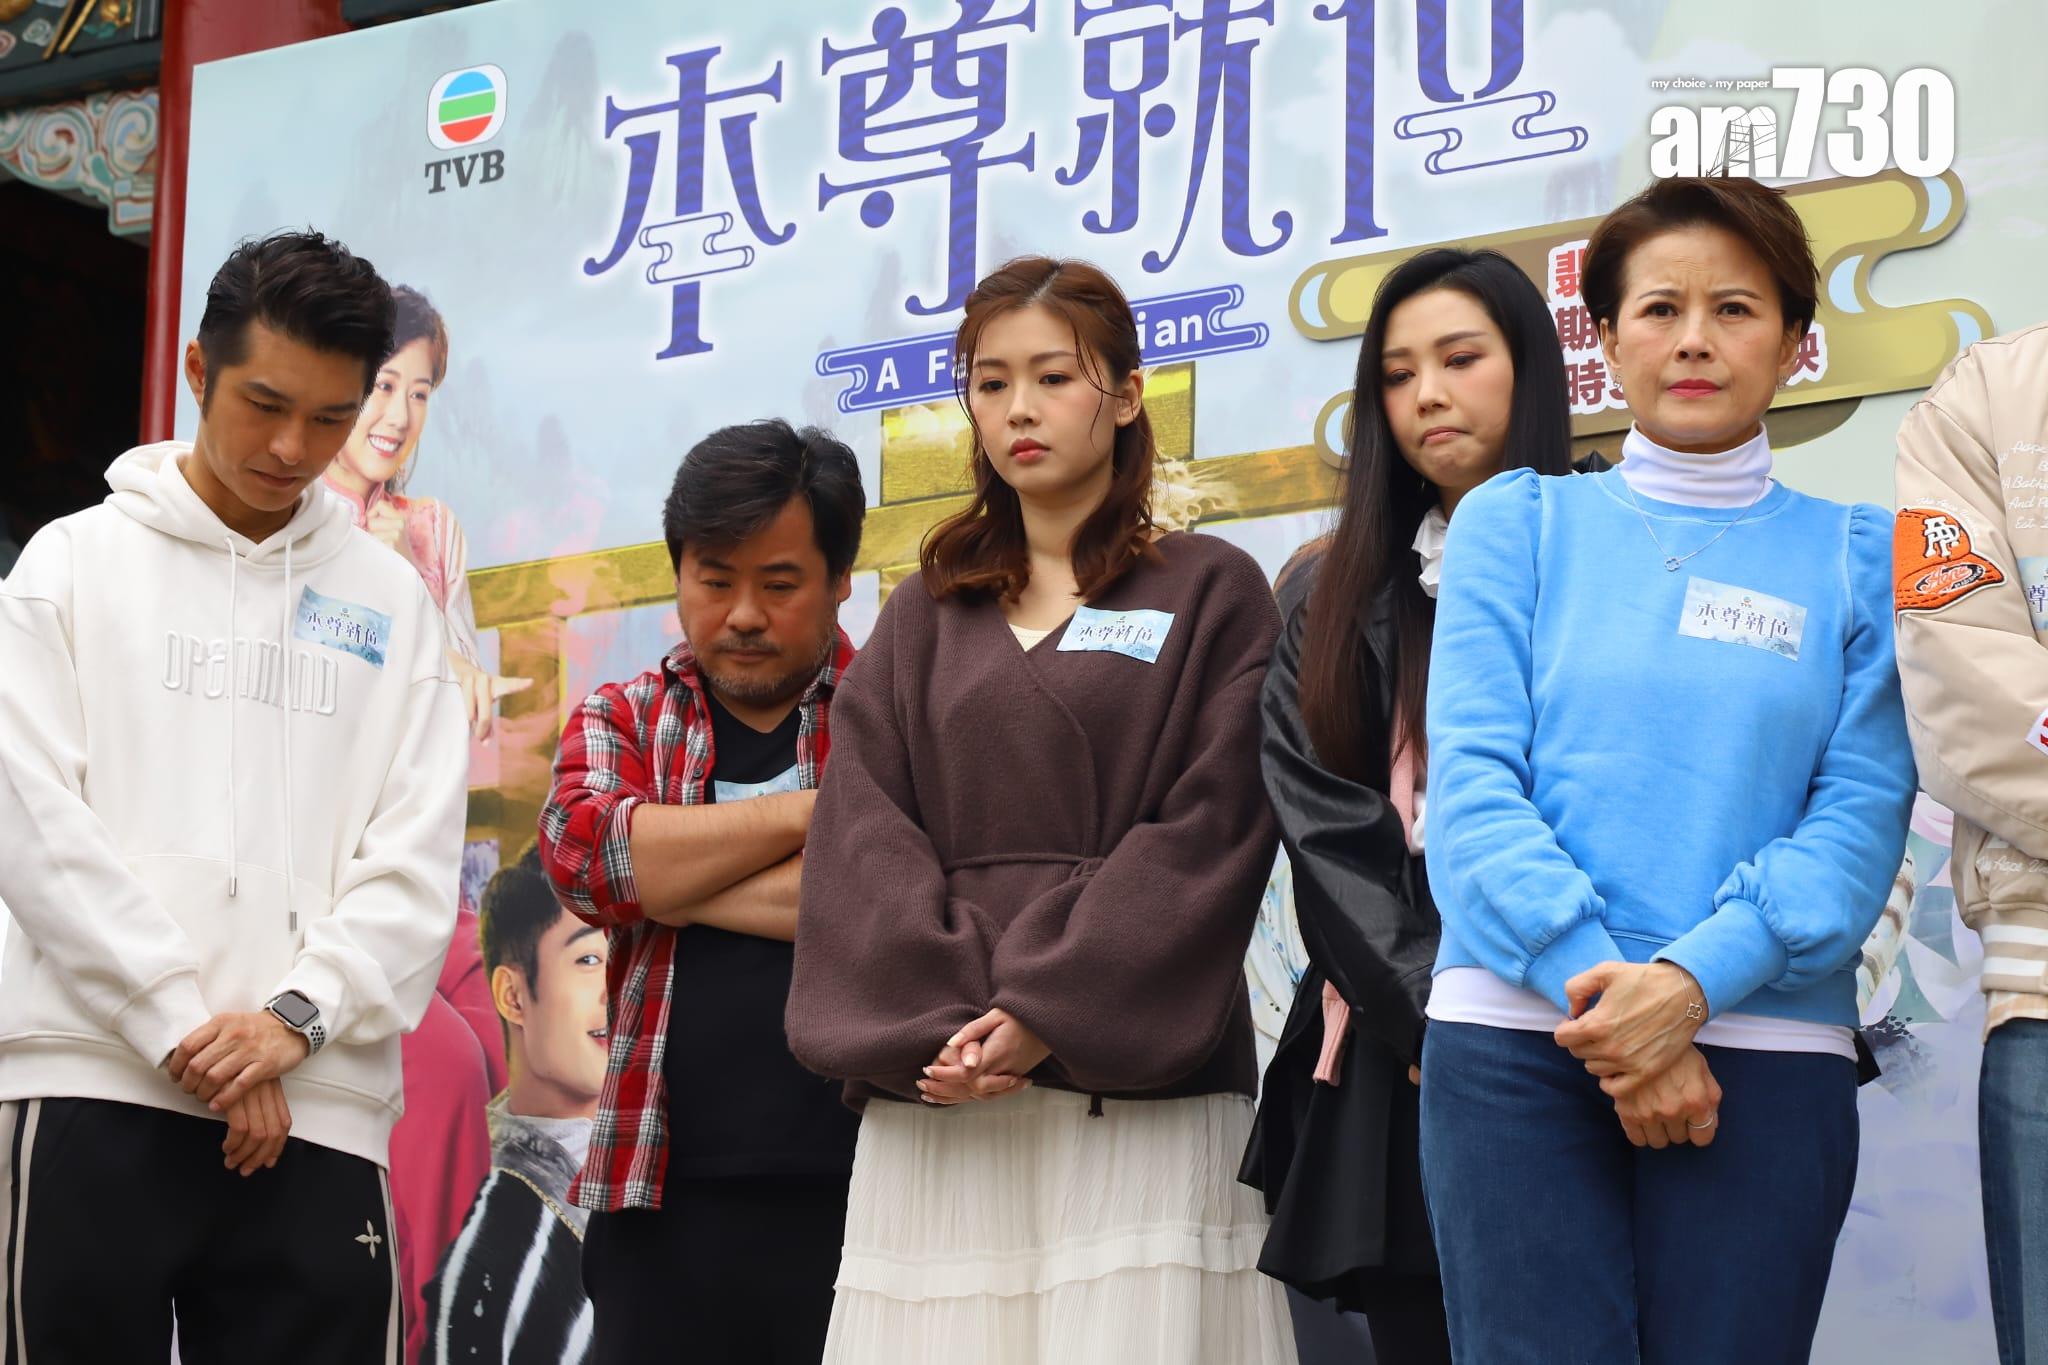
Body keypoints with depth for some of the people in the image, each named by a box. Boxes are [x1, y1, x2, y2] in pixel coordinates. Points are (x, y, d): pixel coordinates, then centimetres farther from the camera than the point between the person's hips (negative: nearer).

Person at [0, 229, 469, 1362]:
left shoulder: (389, 602, 14)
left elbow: (418, 858, 6)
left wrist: (296, 1015, -11)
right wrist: (183, 1026, -11)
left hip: (315, 1109, 2)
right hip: (96, 1089, -2)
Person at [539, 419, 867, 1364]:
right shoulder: (621, 721, 15)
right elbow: (580, 852, -6)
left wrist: (670, 879, -7)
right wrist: (808, 810, -7)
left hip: (861, 1190, -2)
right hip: (664, 1198, 2)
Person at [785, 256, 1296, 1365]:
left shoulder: (1210, 595, 8)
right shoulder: (924, 618, 18)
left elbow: (1204, 834, -3)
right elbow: (862, 838, 7)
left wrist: (1047, 1010, -14)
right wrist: (936, 1020, -11)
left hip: (1133, 1091, -3)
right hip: (932, 1105, 3)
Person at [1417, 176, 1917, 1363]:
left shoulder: (1858, 558, 10)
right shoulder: (1520, 524, 11)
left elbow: (1863, 817, 0)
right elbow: (1471, 781, 0)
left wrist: (1691, 979, -16)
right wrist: (1600, 991, -13)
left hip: (1766, 1052, 1)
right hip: (1517, 1040, 0)